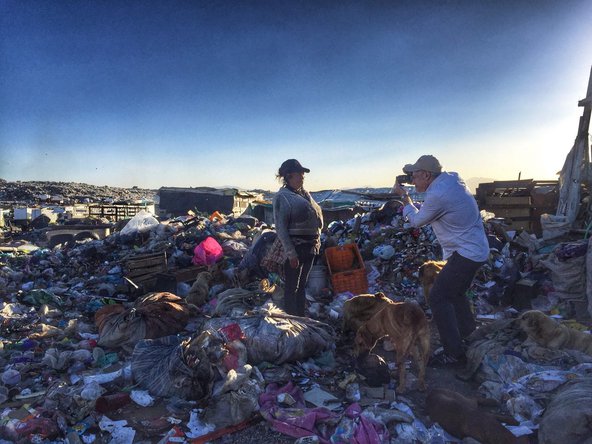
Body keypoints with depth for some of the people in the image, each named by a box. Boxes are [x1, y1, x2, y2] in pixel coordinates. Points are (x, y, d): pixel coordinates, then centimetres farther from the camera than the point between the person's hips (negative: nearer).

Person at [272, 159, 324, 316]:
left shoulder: (305, 194, 11)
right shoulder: (282, 197, -12)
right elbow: (280, 228, -16)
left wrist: (317, 243, 13)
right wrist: (290, 253, -19)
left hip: (310, 247, 8)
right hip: (295, 248, -8)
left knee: (302, 285, 18)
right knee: (292, 287, 3)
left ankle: (301, 317, 29)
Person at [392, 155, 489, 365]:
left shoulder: (436, 195, -27)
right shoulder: (451, 177, 2)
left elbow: (417, 220, -8)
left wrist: (403, 195, 2)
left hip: (466, 253, -10)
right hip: (477, 249, 10)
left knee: (438, 297, -7)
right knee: (455, 293, 24)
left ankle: (453, 352, 0)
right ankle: (470, 336, 39)